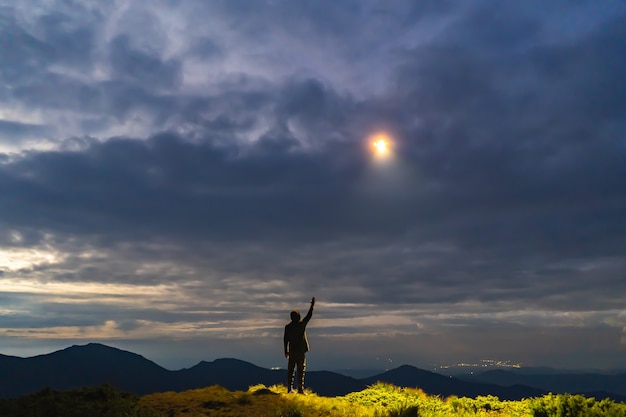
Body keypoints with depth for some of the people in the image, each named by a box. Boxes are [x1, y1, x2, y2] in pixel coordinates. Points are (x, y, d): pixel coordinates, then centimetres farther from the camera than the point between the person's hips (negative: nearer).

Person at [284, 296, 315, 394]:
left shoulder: (287, 327, 2)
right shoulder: (301, 324, -8)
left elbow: (285, 339, 4)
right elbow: (309, 315, 1)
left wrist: (286, 351, 13)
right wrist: (312, 305, 10)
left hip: (291, 352, 4)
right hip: (300, 351, -3)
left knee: (290, 370, 9)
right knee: (301, 371, 0)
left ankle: (290, 389, 12)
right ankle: (300, 389, -2)